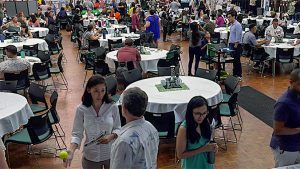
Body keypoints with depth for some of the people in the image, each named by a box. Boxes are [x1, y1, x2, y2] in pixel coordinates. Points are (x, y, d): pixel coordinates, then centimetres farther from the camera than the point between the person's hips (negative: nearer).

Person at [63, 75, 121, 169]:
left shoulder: (112, 107, -12)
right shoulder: (81, 109, -13)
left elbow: (118, 129, 0)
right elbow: (77, 133, -9)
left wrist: (111, 136, -20)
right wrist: (71, 150, -24)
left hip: (111, 155, 1)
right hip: (90, 157, 0)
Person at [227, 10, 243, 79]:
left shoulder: (237, 25, -16)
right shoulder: (232, 25, 13)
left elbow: (237, 37, -18)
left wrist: (235, 46, -17)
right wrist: (229, 43, 17)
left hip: (236, 46, -9)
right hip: (231, 45, 9)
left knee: (237, 60, -2)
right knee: (233, 60, 14)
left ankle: (239, 75, 6)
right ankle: (234, 74, 22)